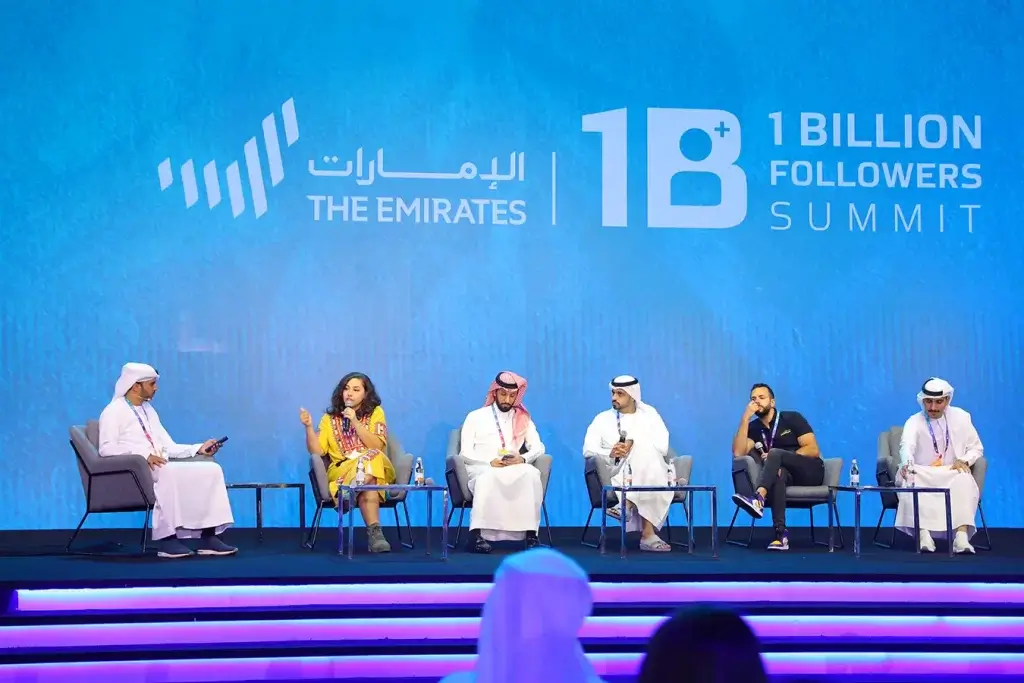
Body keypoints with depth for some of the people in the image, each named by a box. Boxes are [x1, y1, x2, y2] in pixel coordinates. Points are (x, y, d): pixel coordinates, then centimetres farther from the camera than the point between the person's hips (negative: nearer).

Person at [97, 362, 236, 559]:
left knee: (211, 469, -13)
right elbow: (107, 448, -14)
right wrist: (144, 455, -25)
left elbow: (169, 447, 20)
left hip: (162, 469, 7)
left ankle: (208, 536, -21)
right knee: (167, 473, -39)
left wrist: (198, 449, 4)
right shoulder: (114, 411, 1)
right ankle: (167, 538, -34)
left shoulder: (149, 410, 24)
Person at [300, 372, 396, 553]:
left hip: (375, 469, 0)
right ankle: (374, 532, -43)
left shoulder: (375, 412, 10)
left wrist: (355, 422, -13)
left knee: (371, 458, -39)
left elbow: (377, 447, -5)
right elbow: (316, 452, 3)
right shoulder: (330, 418, 14)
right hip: (341, 471, 0)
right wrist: (309, 427, -12)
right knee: (368, 485, -37)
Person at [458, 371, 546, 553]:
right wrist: (490, 462, -16)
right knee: (489, 476, -40)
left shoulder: (523, 419, 19)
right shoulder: (475, 417, 11)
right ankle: (477, 533, -44)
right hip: (481, 469, -2)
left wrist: (522, 459, -13)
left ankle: (530, 532, -34)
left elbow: (538, 447, 10)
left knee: (531, 473, -34)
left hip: (516, 470, 2)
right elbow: (466, 452, 2)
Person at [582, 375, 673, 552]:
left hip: (649, 470, 0)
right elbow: (588, 450, 1)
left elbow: (662, 447, -1)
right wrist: (610, 453, -19)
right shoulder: (603, 418, 16)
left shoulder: (649, 414, 14)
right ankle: (648, 534, -39)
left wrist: (634, 445, -15)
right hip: (617, 473, 0)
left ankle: (628, 505, -41)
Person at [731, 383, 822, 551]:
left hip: (811, 472, -3)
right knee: (778, 473, -34)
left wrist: (775, 457, -16)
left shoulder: (791, 418, 1)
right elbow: (738, 453, -8)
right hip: (789, 477, 3)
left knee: (775, 453, -29)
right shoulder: (753, 428, 9)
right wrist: (745, 418, -12)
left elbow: (813, 450, -7)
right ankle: (781, 532, -48)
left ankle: (758, 499, -57)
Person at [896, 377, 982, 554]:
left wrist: (964, 460, -12)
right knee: (911, 482, -36)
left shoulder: (961, 417, 5)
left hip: (952, 474, 1)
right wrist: (906, 463, -52)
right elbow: (907, 445, -28)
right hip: (923, 475, -1)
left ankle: (962, 535, -46)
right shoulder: (914, 422, -6)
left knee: (964, 482, -34)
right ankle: (924, 534, -43)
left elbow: (977, 448, 12)